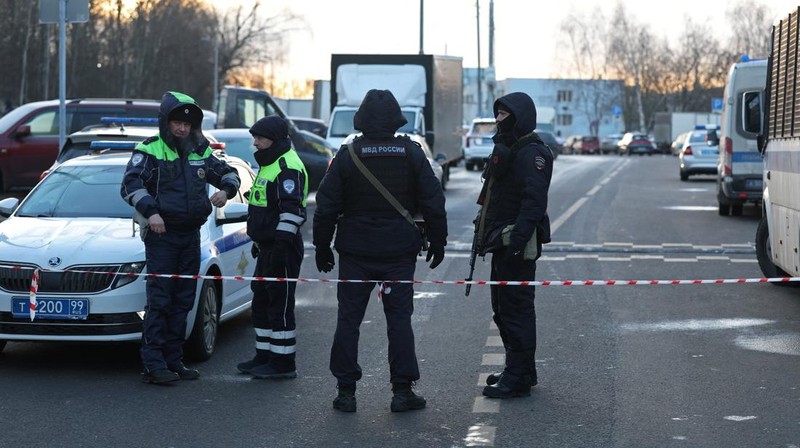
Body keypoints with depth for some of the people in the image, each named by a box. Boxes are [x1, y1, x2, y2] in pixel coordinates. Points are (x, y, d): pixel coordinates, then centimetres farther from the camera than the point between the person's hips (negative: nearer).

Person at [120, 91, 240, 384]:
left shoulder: (200, 152, 12)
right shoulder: (149, 151, -5)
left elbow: (228, 173, 24)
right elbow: (130, 184, -15)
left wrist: (226, 190, 1)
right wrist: (150, 211, -28)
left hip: (190, 236, 6)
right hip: (161, 234, -6)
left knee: (183, 301, 9)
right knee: (159, 300, -9)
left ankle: (174, 360, 16)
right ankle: (153, 363, -7)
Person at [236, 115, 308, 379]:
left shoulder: (288, 168, -16)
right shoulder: (268, 165, 18)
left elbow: (292, 211, -23)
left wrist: (281, 243, -26)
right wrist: (259, 241, 28)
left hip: (282, 249, -11)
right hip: (267, 247, 11)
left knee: (280, 306, -5)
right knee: (261, 303, 16)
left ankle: (283, 363, 0)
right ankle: (265, 357, 24)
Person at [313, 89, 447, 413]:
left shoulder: (347, 155, -4)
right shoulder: (411, 154, -2)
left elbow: (326, 207, -2)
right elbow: (433, 203, 1)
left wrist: (322, 247, 8)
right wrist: (437, 241, 12)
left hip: (355, 252, -1)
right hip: (399, 252, 1)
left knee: (348, 319, 6)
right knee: (399, 319, 6)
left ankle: (346, 391, 6)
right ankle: (402, 391, 5)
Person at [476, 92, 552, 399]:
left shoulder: (532, 153, -14)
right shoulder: (506, 148, 19)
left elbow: (534, 200, -24)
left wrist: (518, 237, -31)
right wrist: (486, 230, 22)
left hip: (518, 245, -11)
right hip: (502, 241, 11)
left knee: (516, 307, -8)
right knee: (502, 307, 16)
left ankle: (518, 378, -4)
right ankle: (521, 371, 26)